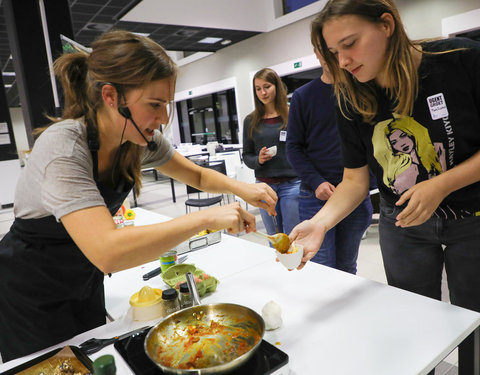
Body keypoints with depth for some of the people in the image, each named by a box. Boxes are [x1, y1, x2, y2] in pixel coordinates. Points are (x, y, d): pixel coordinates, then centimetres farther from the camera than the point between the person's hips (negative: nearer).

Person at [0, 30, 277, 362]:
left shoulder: (142, 141, -14)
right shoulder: (63, 147, -35)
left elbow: (198, 176, -1)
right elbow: (107, 252, -46)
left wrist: (239, 187, -20)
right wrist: (206, 218, -42)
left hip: (84, 278, 6)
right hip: (31, 294, -5)